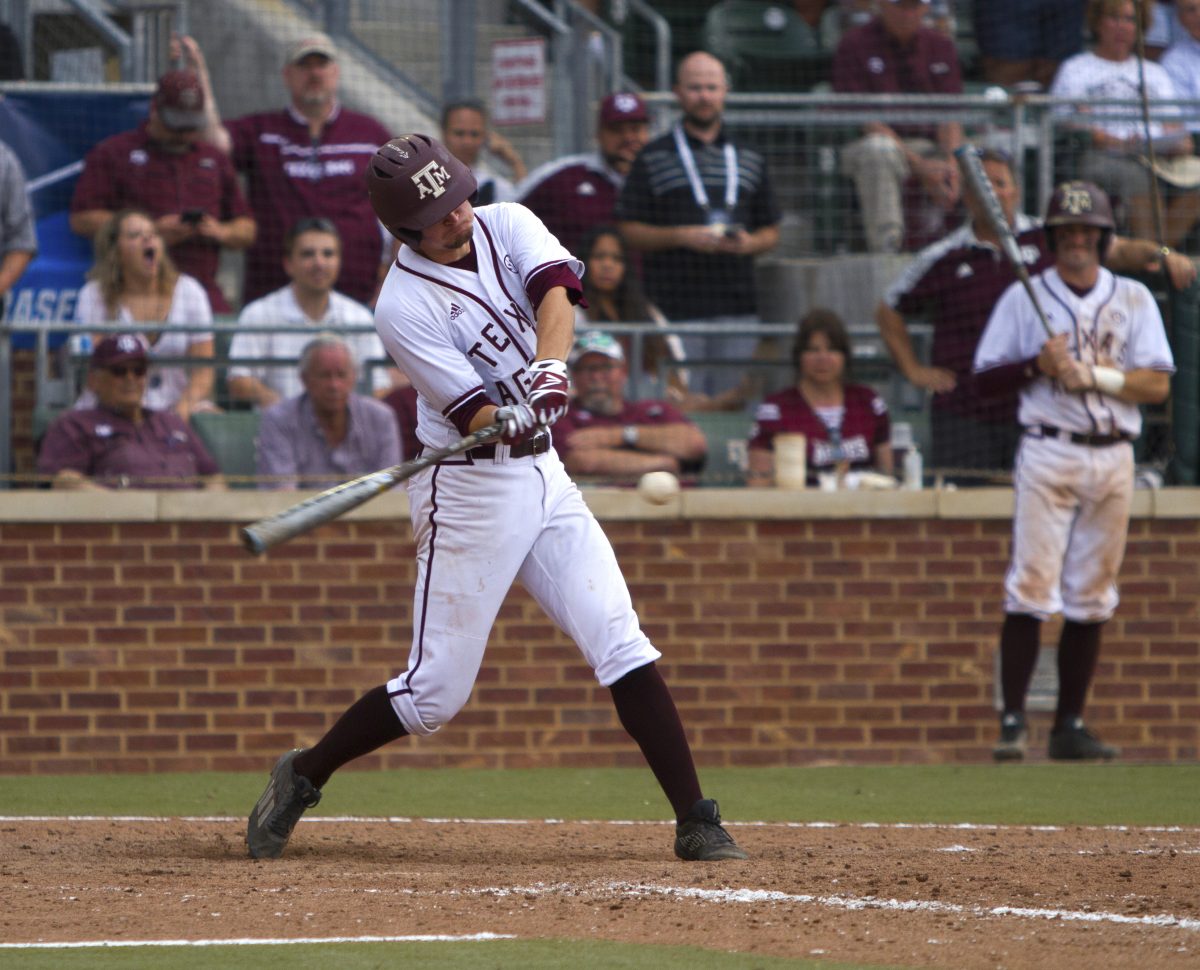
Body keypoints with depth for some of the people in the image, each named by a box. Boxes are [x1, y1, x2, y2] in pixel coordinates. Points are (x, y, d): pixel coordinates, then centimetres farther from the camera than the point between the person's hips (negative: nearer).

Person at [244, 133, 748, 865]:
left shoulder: (507, 227, 0)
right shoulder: (405, 306, -15)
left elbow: (555, 290, -19)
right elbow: (474, 415, -19)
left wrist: (549, 367, -38)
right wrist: (511, 422, -41)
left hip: (543, 476, 5)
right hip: (469, 492, -5)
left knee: (624, 647, -5)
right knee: (437, 692, -2)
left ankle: (698, 823, -5)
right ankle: (302, 777, 17)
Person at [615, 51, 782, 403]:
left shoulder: (750, 160, 16)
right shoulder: (653, 159, 5)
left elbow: (771, 233, 18)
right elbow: (627, 231, 0)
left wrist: (748, 243, -5)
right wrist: (680, 236, -14)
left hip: (738, 308, 3)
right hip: (674, 306, -3)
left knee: (736, 402, 2)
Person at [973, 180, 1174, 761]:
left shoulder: (1133, 300, 10)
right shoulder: (1024, 299, 6)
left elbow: (1158, 385, 1)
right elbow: (985, 379, 5)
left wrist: (1091, 374, -12)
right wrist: (1036, 366, -12)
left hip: (1113, 458, 2)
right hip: (1048, 456, -2)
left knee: (1091, 598, 4)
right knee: (1031, 588, -12)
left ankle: (1070, 727, 9)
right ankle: (1012, 723, -12)